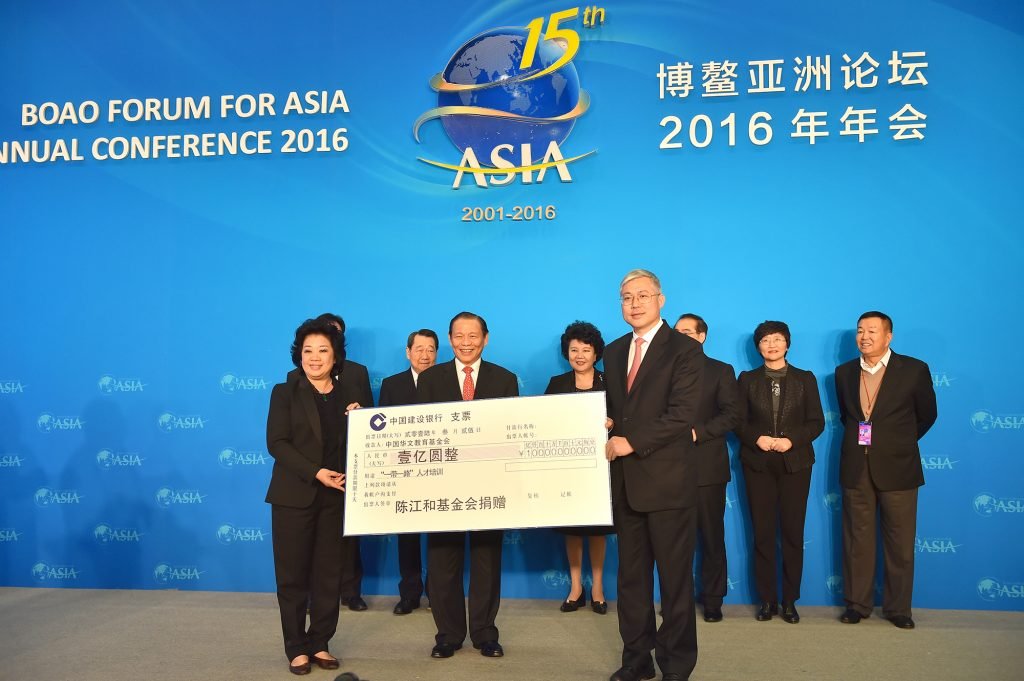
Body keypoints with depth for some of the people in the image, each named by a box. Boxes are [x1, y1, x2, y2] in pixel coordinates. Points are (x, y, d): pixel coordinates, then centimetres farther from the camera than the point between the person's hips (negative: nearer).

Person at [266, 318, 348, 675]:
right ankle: (296, 648, 16)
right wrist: (315, 473, -18)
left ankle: (320, 643, 20)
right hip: (295, 496, -3)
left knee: (329, 574, 7)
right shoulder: (285, 392, 0)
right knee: (292, 575, 4)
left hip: (336, 497, 3)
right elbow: (276, 443, -9)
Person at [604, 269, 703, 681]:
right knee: (631, 575, 13)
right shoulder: (614, 352, 14)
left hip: (667, 480, -6)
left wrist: (632, 442, -18)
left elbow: (682, 414, -15)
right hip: (625, 480, 6)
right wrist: (606, 427, -1)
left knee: (675, 577, 4)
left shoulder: (685, 349, -6)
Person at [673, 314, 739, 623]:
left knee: (711, 536, 5)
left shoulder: (721, 371, 5)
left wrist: (696, 432, -15)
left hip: (707, 466, -2)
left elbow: (731, 415, -4)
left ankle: (713, 599, 15)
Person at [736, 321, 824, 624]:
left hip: (795, 462, 0)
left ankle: (790, 601, 13)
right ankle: (767, 600, 12)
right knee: (762, 533, 2)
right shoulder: (747, 379, 7)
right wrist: (757, 438, -16)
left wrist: (791, 440, -14)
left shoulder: (805, 379, 7)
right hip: (757, 463, 0)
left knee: (793, 532, 3)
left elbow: (817, 422, 1)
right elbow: (739, 421, 3)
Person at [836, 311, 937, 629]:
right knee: (857, 540, 6)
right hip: (856, 468, 2)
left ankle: (898, 608, 18)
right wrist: (863, 439, 13)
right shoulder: (844, 372, 8)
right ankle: (857, 604, 16)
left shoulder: (914, 370, -2)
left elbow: (927, 415, 10)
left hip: (897, 468, -2)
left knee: (900, 543, 5)